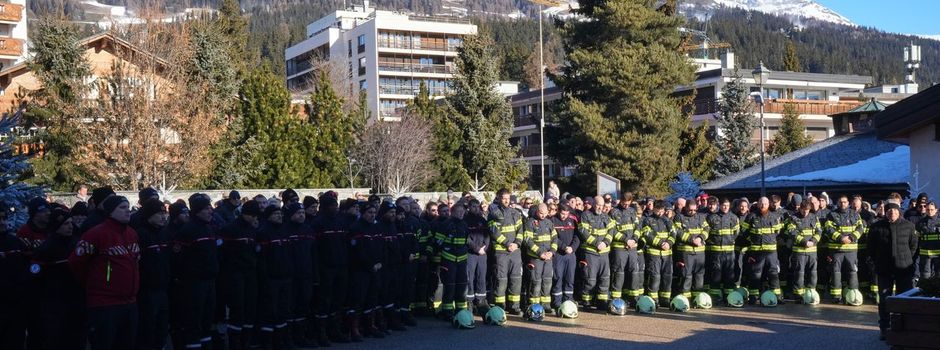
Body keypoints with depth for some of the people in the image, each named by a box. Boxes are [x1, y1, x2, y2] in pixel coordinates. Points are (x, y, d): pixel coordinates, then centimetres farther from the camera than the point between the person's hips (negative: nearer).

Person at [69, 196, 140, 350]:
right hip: (104, 305, -8)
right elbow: (76, 262, -10)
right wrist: (92, 284, 3)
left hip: (130, 303, 8)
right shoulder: (96, 233, -12)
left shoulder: (132, 234, 11)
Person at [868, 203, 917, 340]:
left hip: (904, 268, 0)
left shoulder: (908, 226, 3)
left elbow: (913, 244, 13)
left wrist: (907, 258, 10)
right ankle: (885, 328, 13)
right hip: (884, 270, 0)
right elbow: (871, 247, 10)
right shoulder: (877, 227, 1)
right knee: (884, 299, 4)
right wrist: (878, 261, 8)